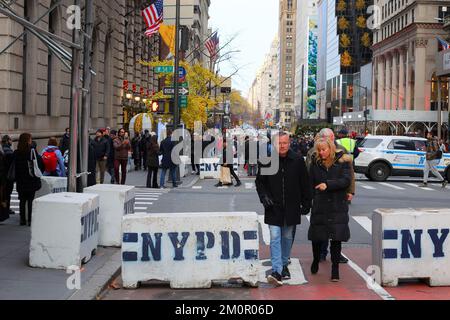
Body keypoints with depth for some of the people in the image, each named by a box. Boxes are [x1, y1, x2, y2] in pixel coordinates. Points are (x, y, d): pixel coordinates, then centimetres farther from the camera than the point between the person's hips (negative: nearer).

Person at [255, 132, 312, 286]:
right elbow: (260, 182, 6)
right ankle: (277, 271, -13)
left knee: (287, 237, 13)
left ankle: (284, 264, 30)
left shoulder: (297, 161, -1)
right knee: (275, 237, -9)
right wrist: (264, 197, -9)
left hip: (291, 208, 2)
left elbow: (305, 183, 6)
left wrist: (306, 203, 6)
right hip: (273, 208, -1)